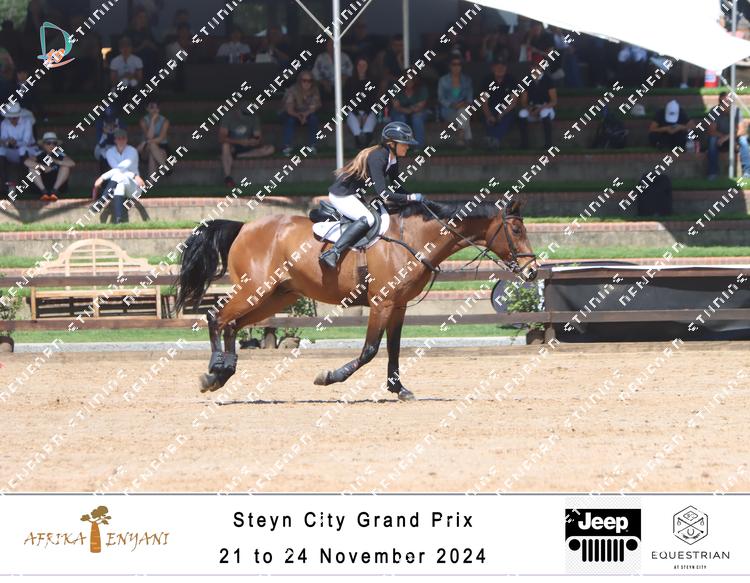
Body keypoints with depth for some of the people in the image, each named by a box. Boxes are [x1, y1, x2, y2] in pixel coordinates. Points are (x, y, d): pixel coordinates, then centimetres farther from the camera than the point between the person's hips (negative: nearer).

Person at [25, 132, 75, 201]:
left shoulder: (60, 155, 0)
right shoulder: (39, 155, 0)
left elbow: (72, 163, -18)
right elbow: (27, 162, -18)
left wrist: (57, 162, -27)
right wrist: (43, 167, -23)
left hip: (59, 186, 0)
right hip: (42, 185, 0)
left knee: (66, 166, -19)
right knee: (32, 167, -17)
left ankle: (54, 190, -21)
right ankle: (44, 191, -21)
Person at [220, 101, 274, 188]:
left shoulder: (254, 118, -1)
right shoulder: (229, 117, -12)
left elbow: (259, 138, -2)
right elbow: (221, 138, -21)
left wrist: (257, 141, -28)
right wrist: (239, 142, -34)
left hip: (247, 147, 3)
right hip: (233, 146, -3)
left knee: (269, 149, -22)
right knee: (225, 146, -40)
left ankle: (237, 155, -23)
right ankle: (227, 177, -44)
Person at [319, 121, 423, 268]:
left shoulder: (392, 159, 1)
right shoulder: (377, 157, -27)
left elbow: (396, 187, 12)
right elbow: (382, 193, -32)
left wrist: (413, 199, -3)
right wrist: (410, 198, -30)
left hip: (355, 195, 10)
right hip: (341, 194, -10)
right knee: (367, 219, -31)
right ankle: (333, 253, -35)